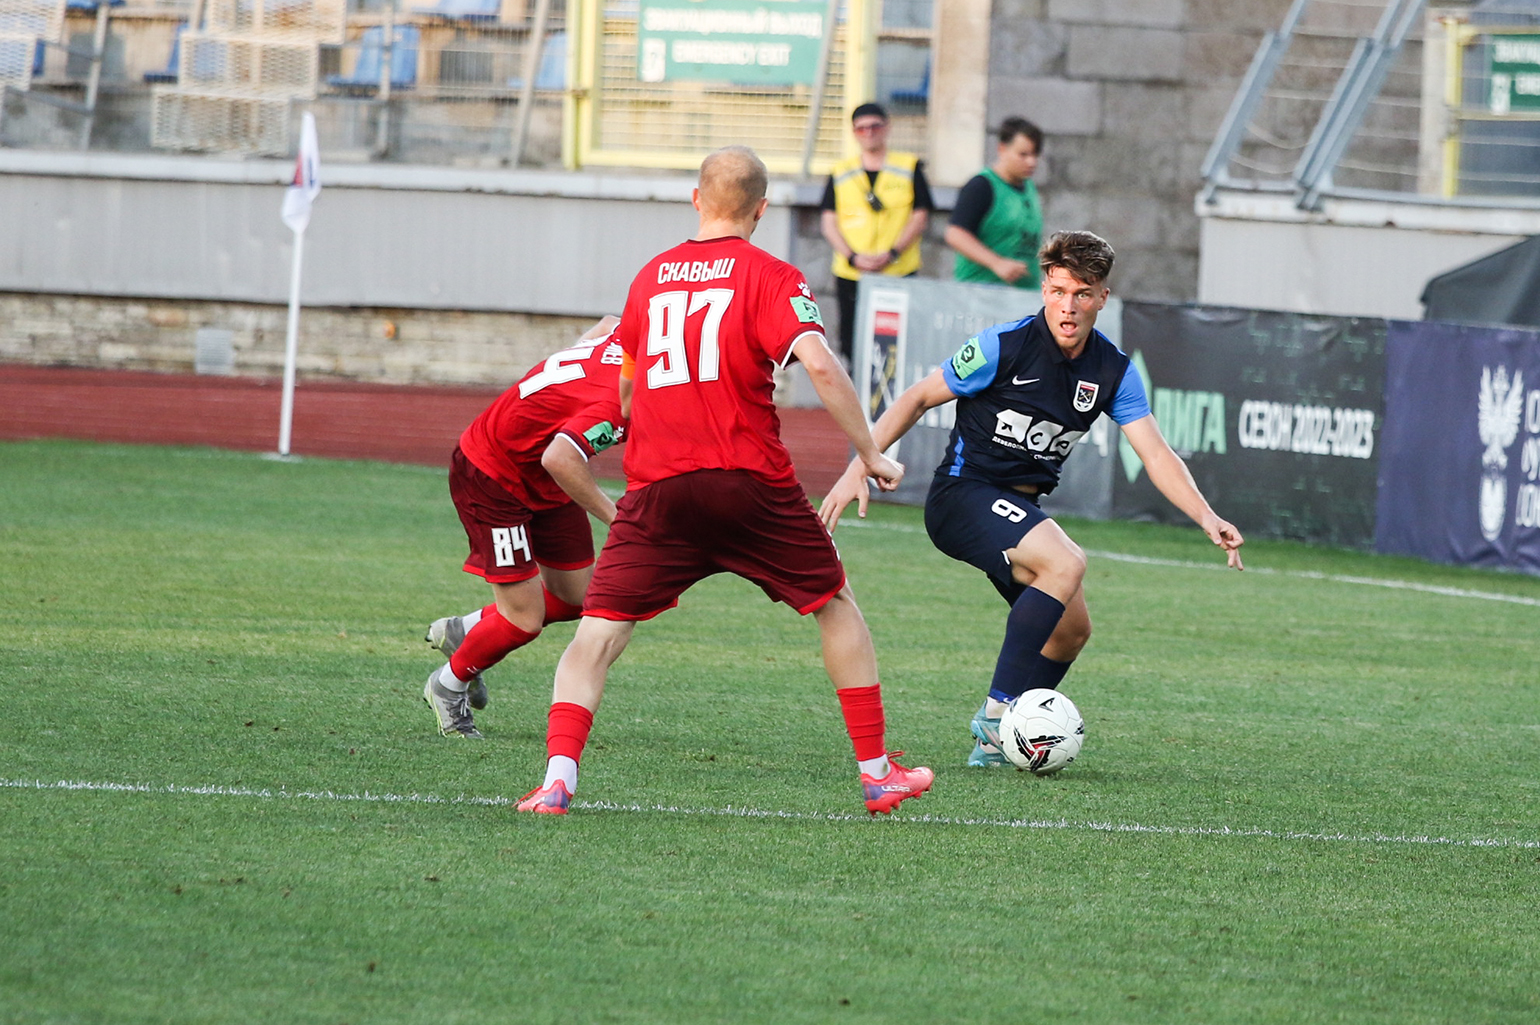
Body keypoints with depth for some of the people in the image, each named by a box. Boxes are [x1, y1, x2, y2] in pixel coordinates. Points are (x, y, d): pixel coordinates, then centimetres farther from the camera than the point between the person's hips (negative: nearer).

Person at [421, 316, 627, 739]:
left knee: (577, 597, 12)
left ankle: (462, 630, 32)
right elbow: (559, 459, -47)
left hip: (541, 483, 10)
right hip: (490, 477, -10)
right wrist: (612, 515, -41)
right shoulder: (615, 404, -37)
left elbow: (608, 324, 14)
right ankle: (448, 685, 21)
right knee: (525, 619, -7)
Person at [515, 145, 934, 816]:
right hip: (749, 481, -2)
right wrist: (868, 454, -8)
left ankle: (557, 778, -17)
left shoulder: (651, 276, 13)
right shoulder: (770, 277, 0)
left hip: (656, 485, 2)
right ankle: (877, 772, 19)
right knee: (836, 605, 17)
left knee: (597, 633, 2)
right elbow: (819, 364, -15)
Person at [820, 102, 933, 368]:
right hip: (850, 274, 2)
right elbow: (828, 221, 6)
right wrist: (853, 256, -10)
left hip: (898, 274, -2)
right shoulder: (841, 173, 12)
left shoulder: (909, 168, 7)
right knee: (850, 346, 1)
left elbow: (920, 216, 2)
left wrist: (892, 253, -11)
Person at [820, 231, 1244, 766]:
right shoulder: (1004, 346, -16)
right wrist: (858, 468, -15)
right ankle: (997, 709, -24)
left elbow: (1155, 453, -6)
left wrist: (1207, 517, -22)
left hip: (1019, 509, 7)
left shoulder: (1114, 372, -1)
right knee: (1066, 563, -28)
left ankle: (994, 742, 16)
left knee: (1071, 629, 5)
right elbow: (918, 399, -8)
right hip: (963, 495, -7)